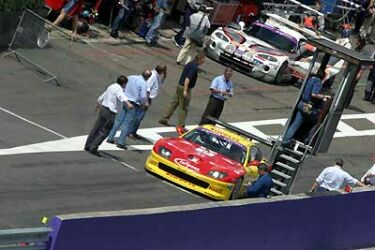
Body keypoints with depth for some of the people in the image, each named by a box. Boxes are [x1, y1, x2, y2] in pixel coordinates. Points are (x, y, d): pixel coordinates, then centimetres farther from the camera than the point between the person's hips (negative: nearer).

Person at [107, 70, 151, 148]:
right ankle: (121, 142, 2)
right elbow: (143, 96, -19)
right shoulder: (143, 83, -15)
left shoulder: (131, 77, 4)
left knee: (118, 120, 14)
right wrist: (144, 104, 1)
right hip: (134, 104, -6)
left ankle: (110, 138, 18)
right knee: (127, 123, 1)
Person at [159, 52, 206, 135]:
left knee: (174, 103, 16)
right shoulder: (194, 67, -18)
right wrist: (185, 90, -27)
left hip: (180, 86, 9)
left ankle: (164, 119, 20)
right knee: (184, 107, -2)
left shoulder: (190, 64, 11)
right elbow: (187, 78, -25)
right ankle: (180, 126, 0)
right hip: (185, 88, -9)